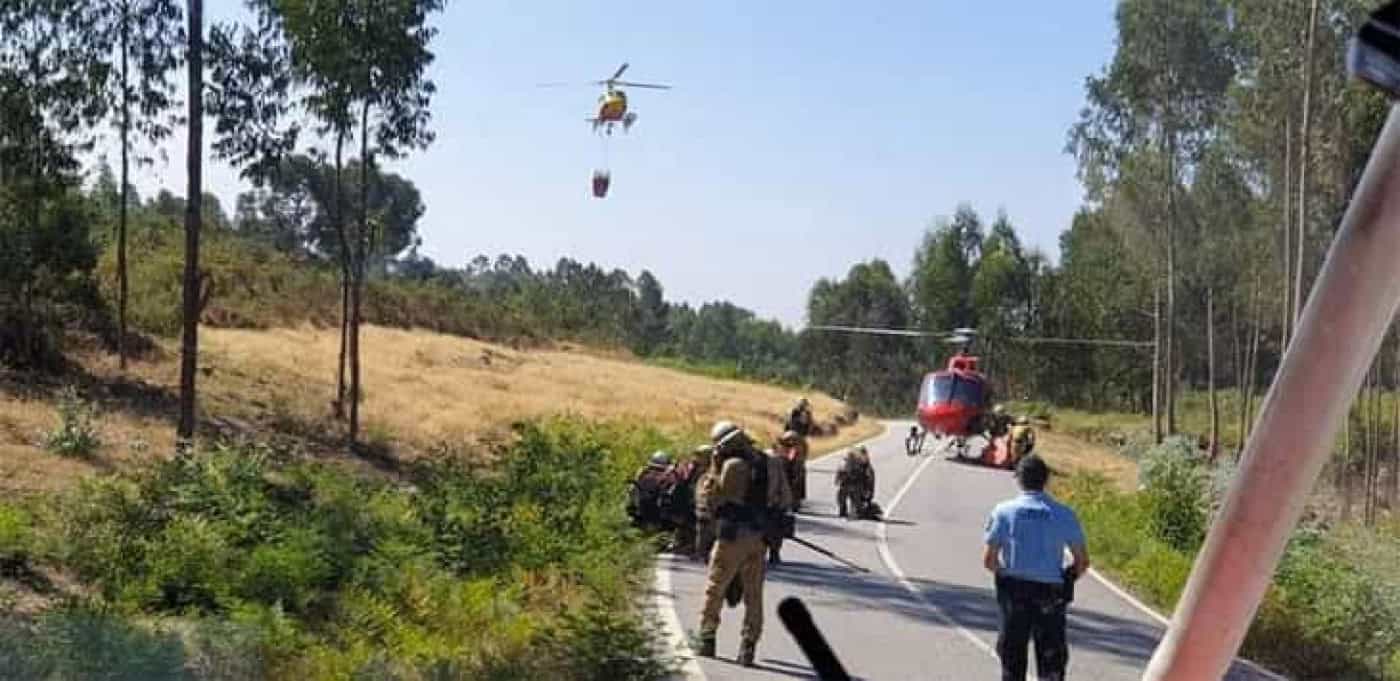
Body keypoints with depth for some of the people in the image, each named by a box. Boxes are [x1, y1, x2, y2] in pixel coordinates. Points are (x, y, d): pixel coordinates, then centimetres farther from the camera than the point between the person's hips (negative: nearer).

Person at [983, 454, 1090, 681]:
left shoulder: (1004, 511, -4)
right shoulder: (1063, 514, -2)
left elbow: (989, 559, -5)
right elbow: (1082, 562, 0)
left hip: (1013, 589, 0)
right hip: (1050, 593, 0)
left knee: (1012, 654, 13)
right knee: (1051, 659, 5)